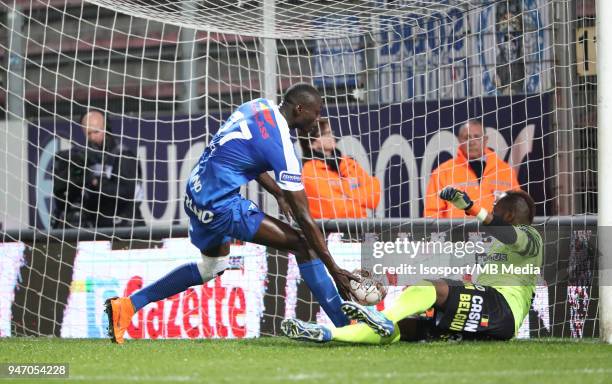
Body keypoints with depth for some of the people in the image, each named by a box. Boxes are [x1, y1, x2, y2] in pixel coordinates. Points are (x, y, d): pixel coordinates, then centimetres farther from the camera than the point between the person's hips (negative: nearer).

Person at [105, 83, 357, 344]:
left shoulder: (260, 107, 7)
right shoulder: (281, 145, -17)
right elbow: (304, 217, -16)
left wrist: (278, 193, 24)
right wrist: (334, 270, -12)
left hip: (196, 194, 9)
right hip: (222, 206, -9)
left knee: (212, 268, 28)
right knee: (302, 244, -9)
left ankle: (126, 306, 28)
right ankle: (344, 327, -12)